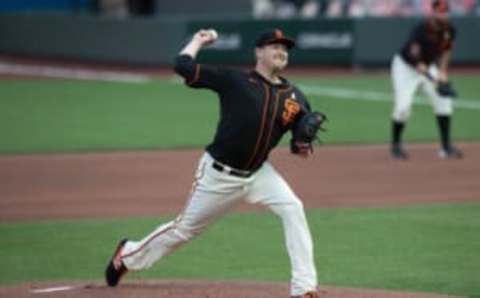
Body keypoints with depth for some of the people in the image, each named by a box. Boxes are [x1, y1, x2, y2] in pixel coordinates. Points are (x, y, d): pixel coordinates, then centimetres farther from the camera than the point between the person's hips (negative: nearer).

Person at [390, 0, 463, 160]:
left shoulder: (448, 30, -11)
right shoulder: (422, 29, -32)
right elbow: (415, 58, -36)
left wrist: (442, 72, -7)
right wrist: (433, 79, -43)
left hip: (429, 67, 6)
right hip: (405, 67, -6)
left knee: (444, 102, -7)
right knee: (403, 106, -17)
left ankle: (446, 147, 0)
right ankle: (396, 145, 3)